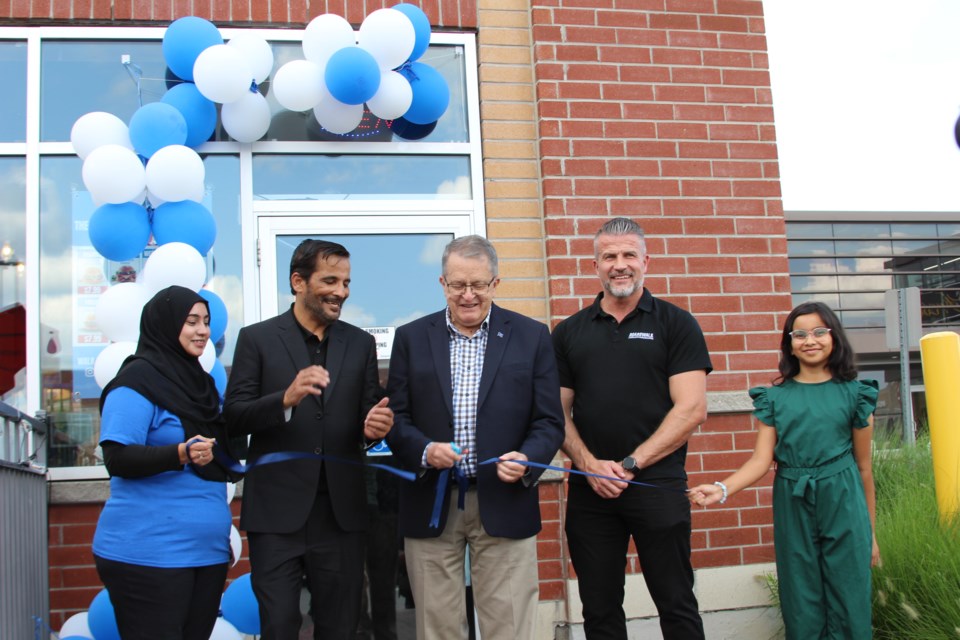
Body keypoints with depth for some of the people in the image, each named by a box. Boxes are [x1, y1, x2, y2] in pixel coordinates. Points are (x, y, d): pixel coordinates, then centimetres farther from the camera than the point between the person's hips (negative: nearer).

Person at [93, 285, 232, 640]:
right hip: (149, 553, -7)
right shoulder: (138, 379, -9)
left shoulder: (200, 381, 14)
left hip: (207, 549, 8)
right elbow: (117, 459, -18)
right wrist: (180, 454, -30)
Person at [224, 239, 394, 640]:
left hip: (341, 511, 3)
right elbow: (234, 417, -5)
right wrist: (286, 399, -23)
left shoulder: (360, 343, 10)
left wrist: (375, 427, -15)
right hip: (276, 512, -2)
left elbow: (369, 416, 9)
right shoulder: (257, 338, 1)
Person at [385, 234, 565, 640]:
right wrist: (424, 450, -15)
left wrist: (527, 460, -18)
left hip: (504, 503, -1)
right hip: (431, 505, 1)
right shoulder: (411, 338, 6)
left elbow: (549, 421, 2)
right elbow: (396, 417, 5)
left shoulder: (532, 337, 4)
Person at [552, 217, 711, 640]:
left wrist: (630, 464, -13)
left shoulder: (676, 324, 2)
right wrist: (591, 466, -9)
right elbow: (559, 412, 7)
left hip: (658, 484, -3)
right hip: (589, 491, 3)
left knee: (676, 605, 5)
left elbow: (691, 408, -7)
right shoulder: (568, 332, 10)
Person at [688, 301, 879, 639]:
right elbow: (761, 460, -1)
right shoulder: (775, 397, 5)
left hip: (843, 502, -1)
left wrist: (871, 533, 10)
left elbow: (864, 466, 7)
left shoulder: (853, 394, 3)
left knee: (848, 604, 1)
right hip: (792, 504, 1)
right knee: (802, 609, 5)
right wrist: (722, 489, -18)